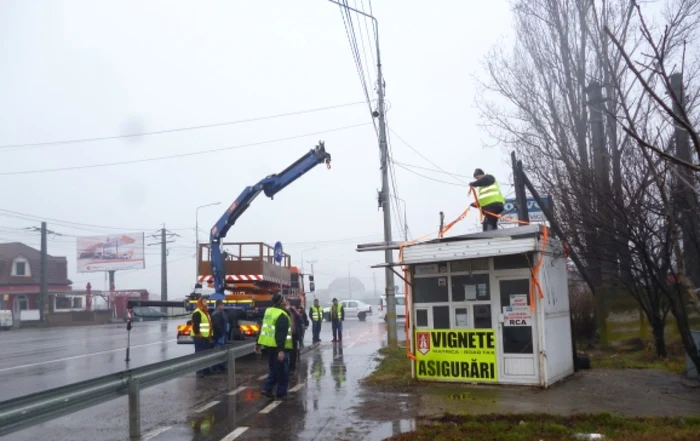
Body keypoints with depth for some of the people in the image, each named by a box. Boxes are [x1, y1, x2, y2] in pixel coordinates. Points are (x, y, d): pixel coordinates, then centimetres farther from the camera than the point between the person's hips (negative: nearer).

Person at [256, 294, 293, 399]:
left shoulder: (268, 311, 9)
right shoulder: (282, 316, -18)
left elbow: (263, 328, 15)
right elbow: (281, 334, -25)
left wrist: (259, 344, 21)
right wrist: (281, 350, -28)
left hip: (269, 344, 8)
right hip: (278, 346, -8)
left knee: (273, 369, 19)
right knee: (282, 371, 4)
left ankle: (267, 388, 12)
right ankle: (281, 393, 10)